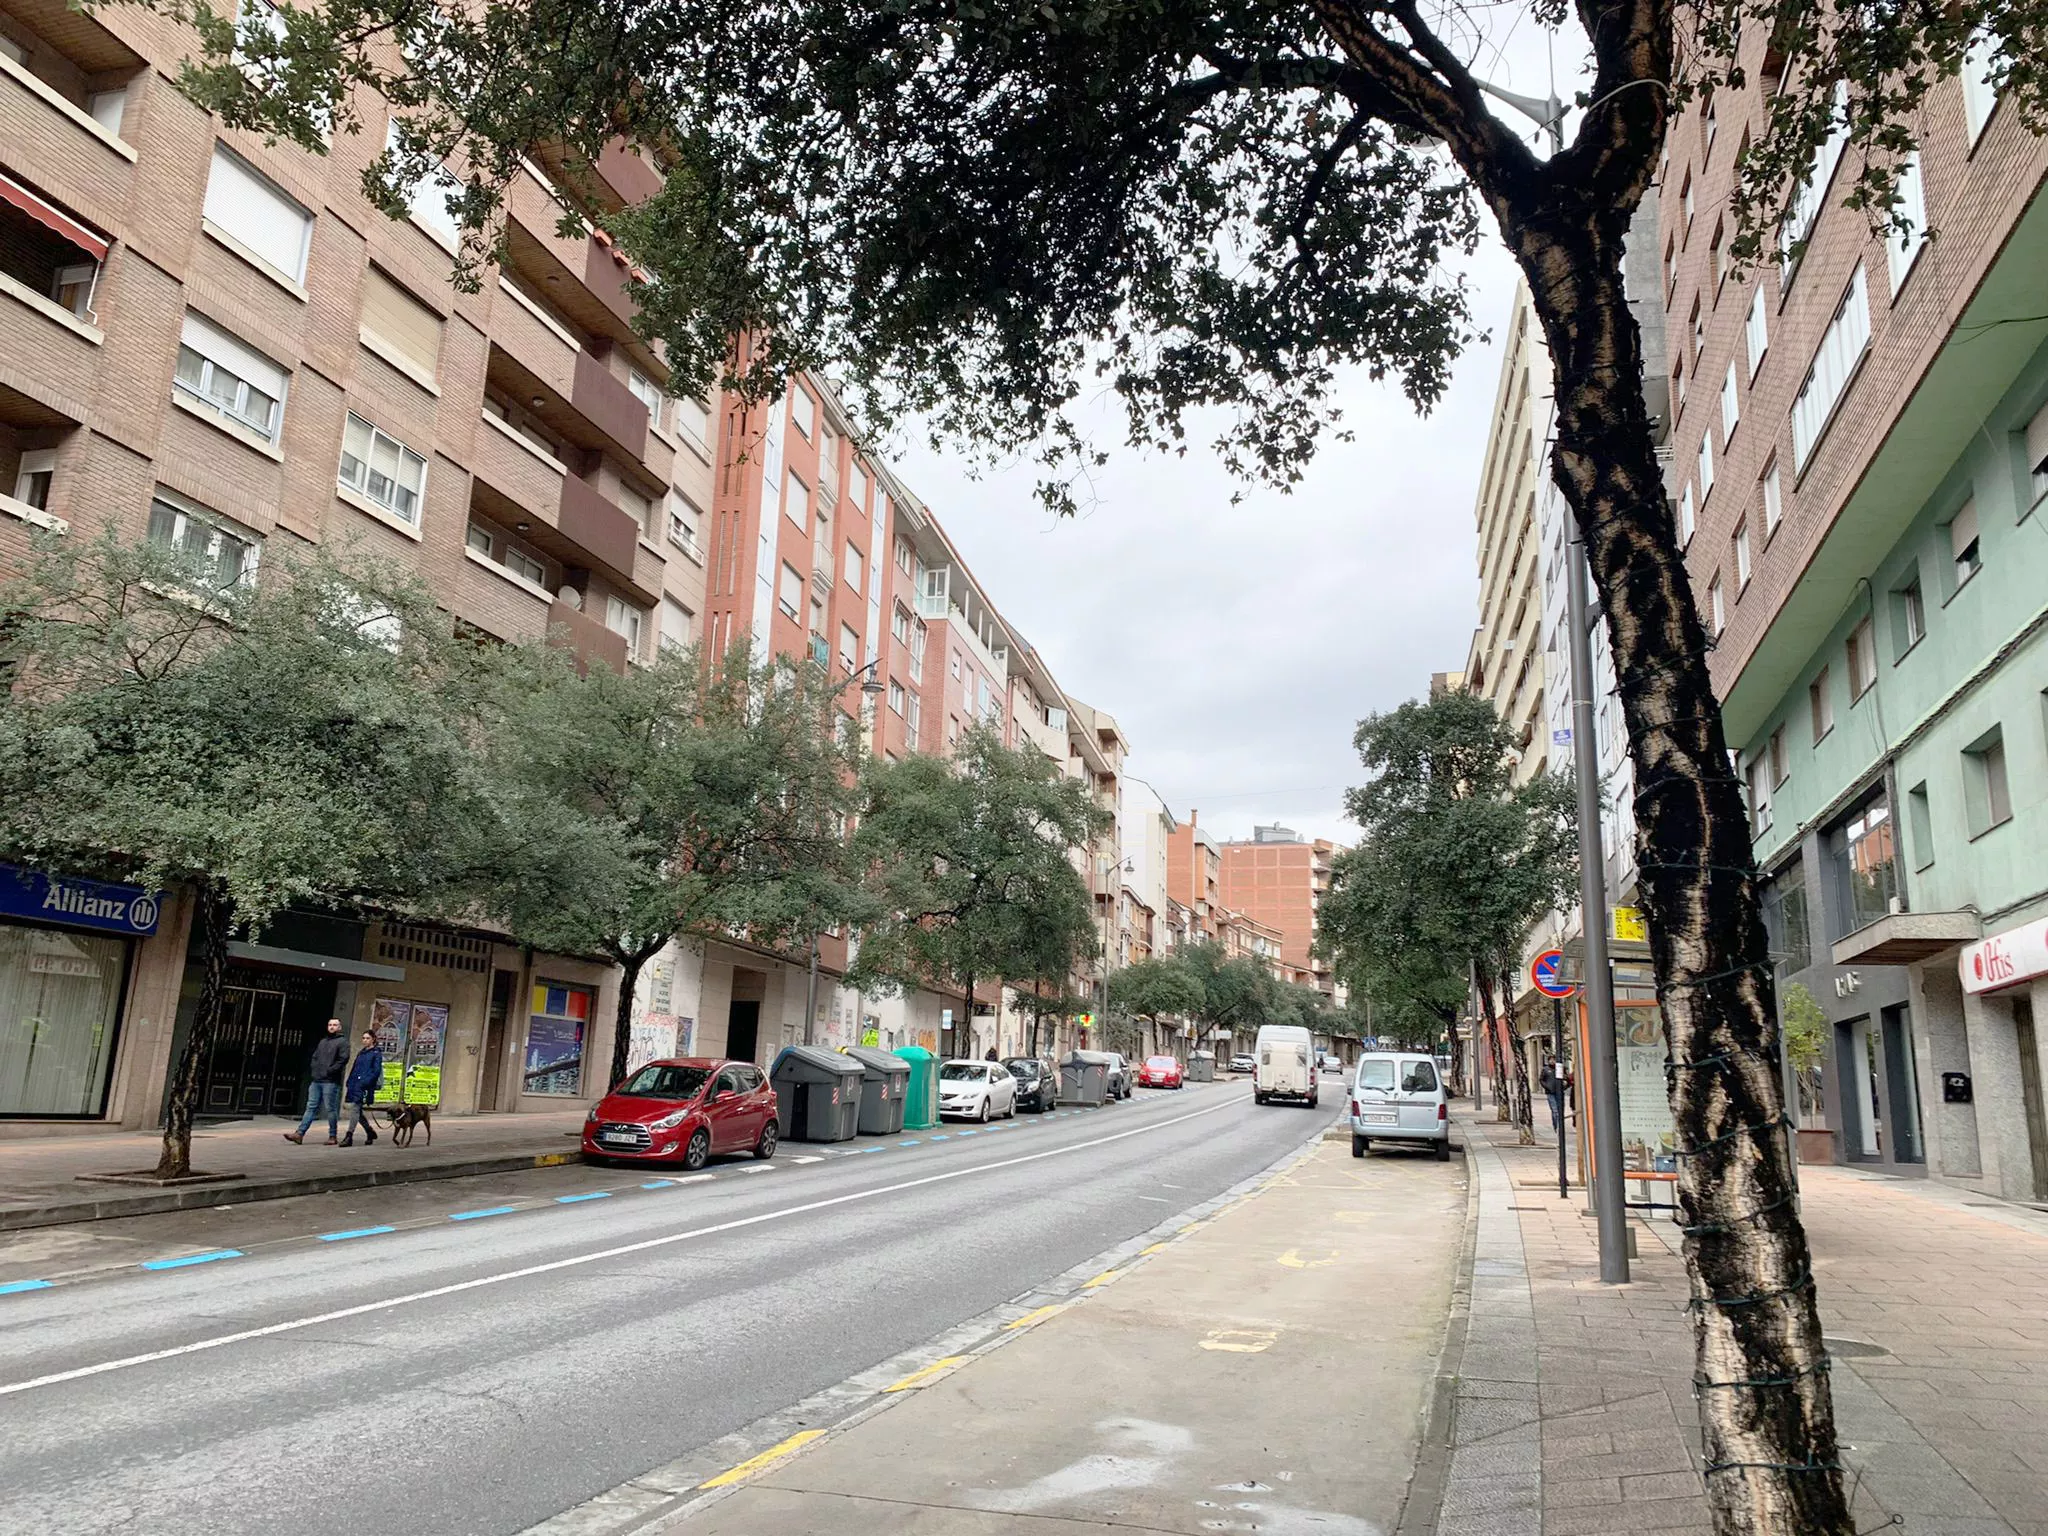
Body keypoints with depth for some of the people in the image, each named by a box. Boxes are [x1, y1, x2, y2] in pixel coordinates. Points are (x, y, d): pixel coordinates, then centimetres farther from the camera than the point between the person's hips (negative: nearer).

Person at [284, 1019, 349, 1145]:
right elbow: (315, 1057, 24)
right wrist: (314, 1069, 7)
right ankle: (300, 1133, 0)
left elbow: (343, 1059, -11)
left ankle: (333, 1137, 3)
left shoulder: (342, 1042, -1)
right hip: (316, 1080, 7)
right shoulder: (323, 1041, 21)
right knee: (311, 1107, 3)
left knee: (330, 1109, -3)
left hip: (330, 1082, -7)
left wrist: (330, 1071, -15)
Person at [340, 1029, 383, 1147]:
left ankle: (349, 1137, -16)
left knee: (356, 1109, -14)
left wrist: (365, 1082, -20)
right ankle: (371, 1132, 23)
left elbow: (376, 1071, -10)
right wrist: (349, 1085, 14)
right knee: (358, 1111, 8)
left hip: (366, 1087, -7)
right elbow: (353, 1070, 21)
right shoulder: (360, 1053, 20)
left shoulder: (376, 1053, -1)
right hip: (355, 1085, 7)